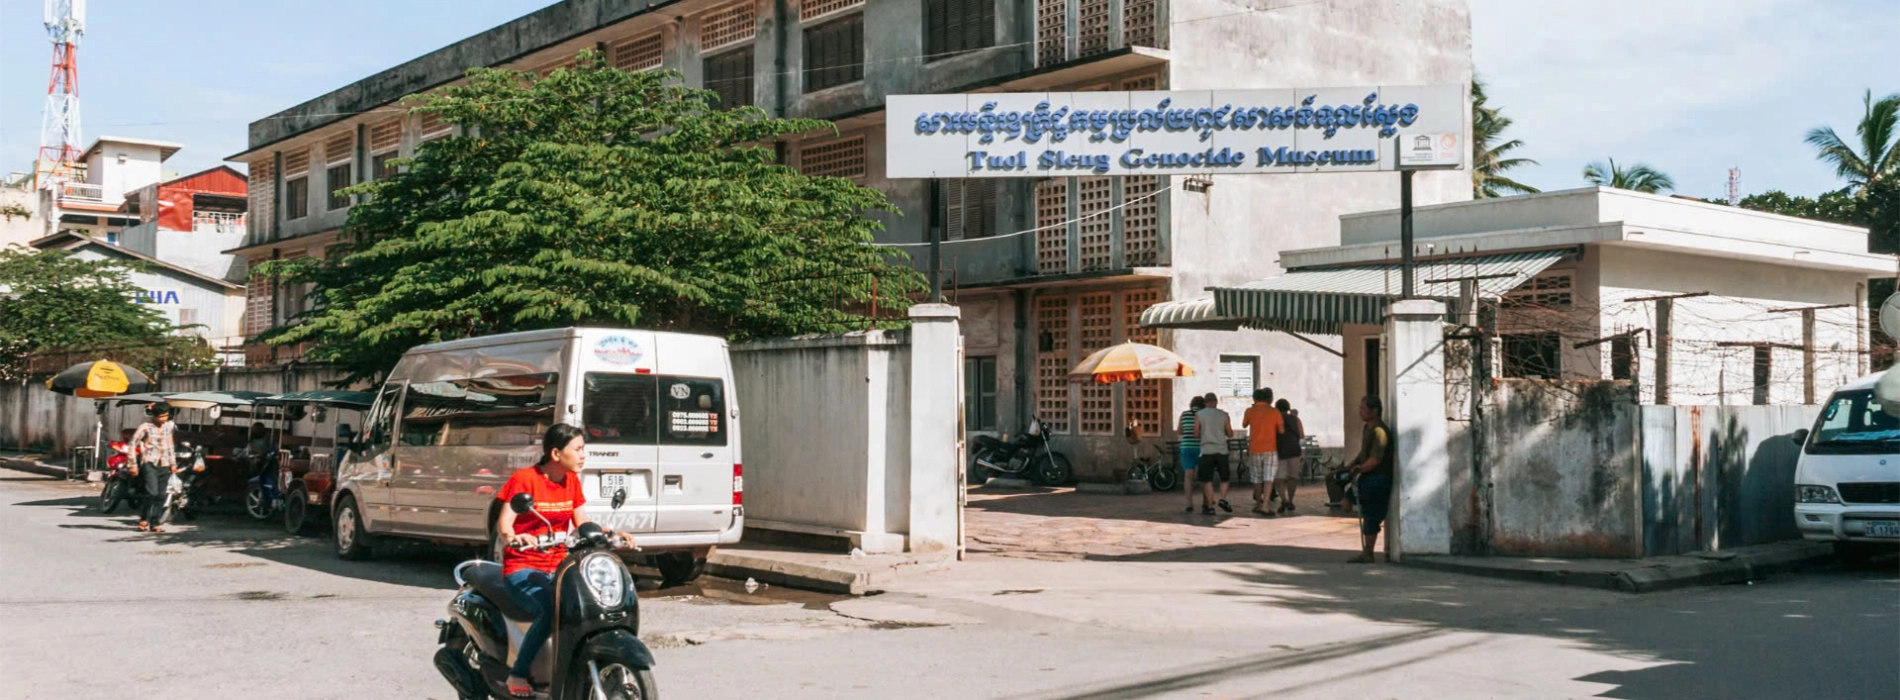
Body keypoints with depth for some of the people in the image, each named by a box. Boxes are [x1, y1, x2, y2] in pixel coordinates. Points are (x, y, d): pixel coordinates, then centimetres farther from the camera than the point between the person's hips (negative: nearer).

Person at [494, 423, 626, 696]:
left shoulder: (571, 481, 11)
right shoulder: (524, 479, -9)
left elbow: (582, 523, 10)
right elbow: (503, 522, -18)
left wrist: (611, 532, -8)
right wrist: (513, 537, -41)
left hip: (559, 566, 6)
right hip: (522, 568, -6)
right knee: (550, 609, -35)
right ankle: (518, 674, -21)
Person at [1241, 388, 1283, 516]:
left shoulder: (1250, 411, 1)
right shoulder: (1274, 412, 0)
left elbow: (1244, 425, 18)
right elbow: (1281, 431, 1)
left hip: (1254, 450, 2)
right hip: (1270, 449, -2)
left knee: (1257, 479, 15)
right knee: (1268, 478, -6)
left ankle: (1258, 504, 24)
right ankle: (1265, 506, -19)